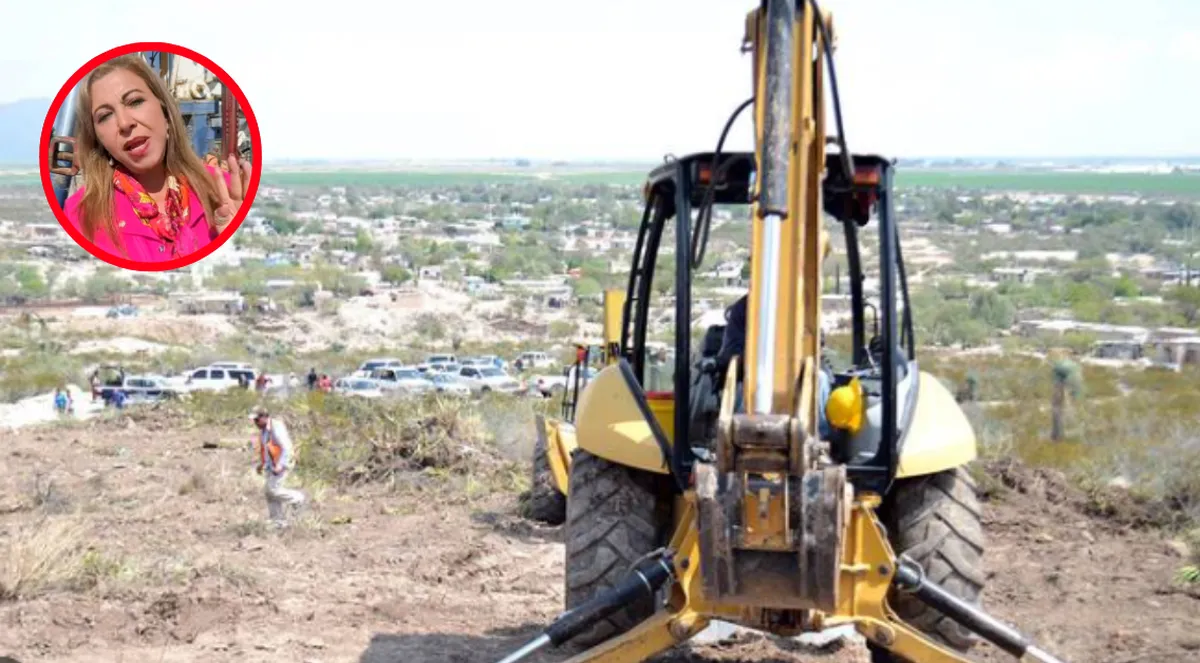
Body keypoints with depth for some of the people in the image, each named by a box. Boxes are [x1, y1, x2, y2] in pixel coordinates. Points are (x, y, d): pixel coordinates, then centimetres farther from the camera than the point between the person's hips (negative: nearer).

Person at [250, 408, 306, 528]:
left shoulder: (276, 428, -21)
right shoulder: (263, 430, 7)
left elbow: (286, 448, -24)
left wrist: (280, 466, -30)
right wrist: (261, 464, 15)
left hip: (282, 464, -9)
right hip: (271, 465, 9)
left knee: (273, 489, -16)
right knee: (268, 491, 2)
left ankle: (297, 498, 7)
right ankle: (279, 522, 7)